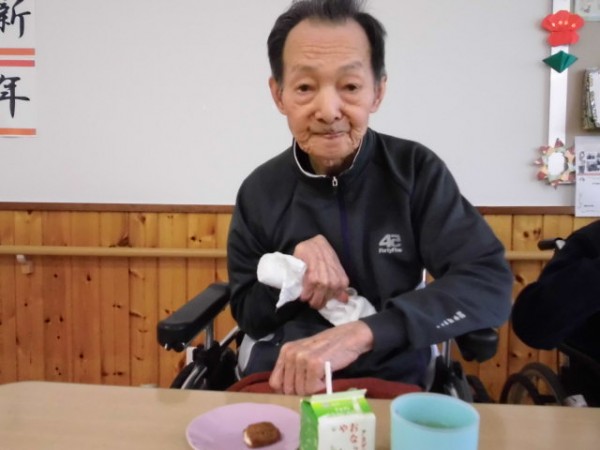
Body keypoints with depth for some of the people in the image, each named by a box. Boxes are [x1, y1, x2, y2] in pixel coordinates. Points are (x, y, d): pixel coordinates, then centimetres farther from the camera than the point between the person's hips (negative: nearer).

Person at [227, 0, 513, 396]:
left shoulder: (417, 171, -7)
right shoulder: (260, 191, -2)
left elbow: (491, 285, -17)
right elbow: (248, 318, 5)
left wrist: (362, 332, -26)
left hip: (393, 383, -1)